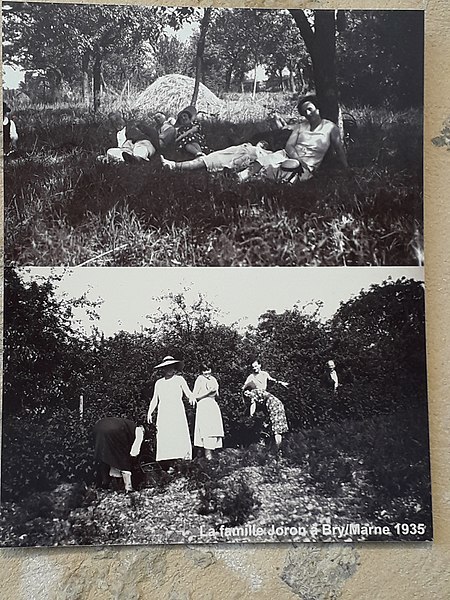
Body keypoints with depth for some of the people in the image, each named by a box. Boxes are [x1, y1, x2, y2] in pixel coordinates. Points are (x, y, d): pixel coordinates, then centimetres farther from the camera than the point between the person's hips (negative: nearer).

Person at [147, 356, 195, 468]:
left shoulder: (179, 379, 11)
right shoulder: (159, 383, 18)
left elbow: (188, 392, 2)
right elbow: (154, 400, 19)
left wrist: (191, 397, -20)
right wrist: (149, 412, 6)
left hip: (177, 412, -2)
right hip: (163, 414, 2)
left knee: (180, 437, -11)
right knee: (164, 438, -7)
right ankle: (168, 465, -8)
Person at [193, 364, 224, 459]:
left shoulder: (213, 379, 12)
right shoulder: (199, 380, -5)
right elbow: (195, 396, -9)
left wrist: (215, 391, -3)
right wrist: (208, 392, -14)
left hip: (213, 405, 6)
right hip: (203, 406, -6)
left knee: (214, 427, 1)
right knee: (206, 429, -11)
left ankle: (210, 449, 7)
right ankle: (207, 452, -9)